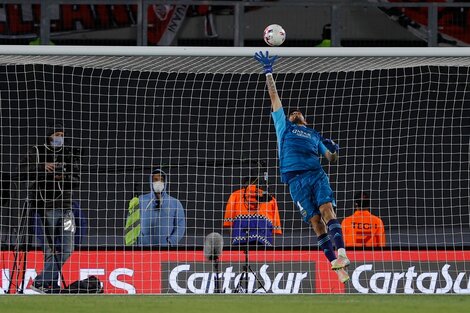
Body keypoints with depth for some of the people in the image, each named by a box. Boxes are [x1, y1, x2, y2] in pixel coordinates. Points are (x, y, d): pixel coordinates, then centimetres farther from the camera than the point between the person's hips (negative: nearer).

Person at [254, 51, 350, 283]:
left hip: (317, 174, 1)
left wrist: (333, 151, 6)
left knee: (327, 209, -22)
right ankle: (337, 267, -16)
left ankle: (341, 254, -37)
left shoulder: (314, 135, 31)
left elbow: (330, 159, 29)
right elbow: (274, 97, 24)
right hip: (296, 179, -1)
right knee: (316, 221, -11)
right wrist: (268, 72, 22)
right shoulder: (284, 126, 26)